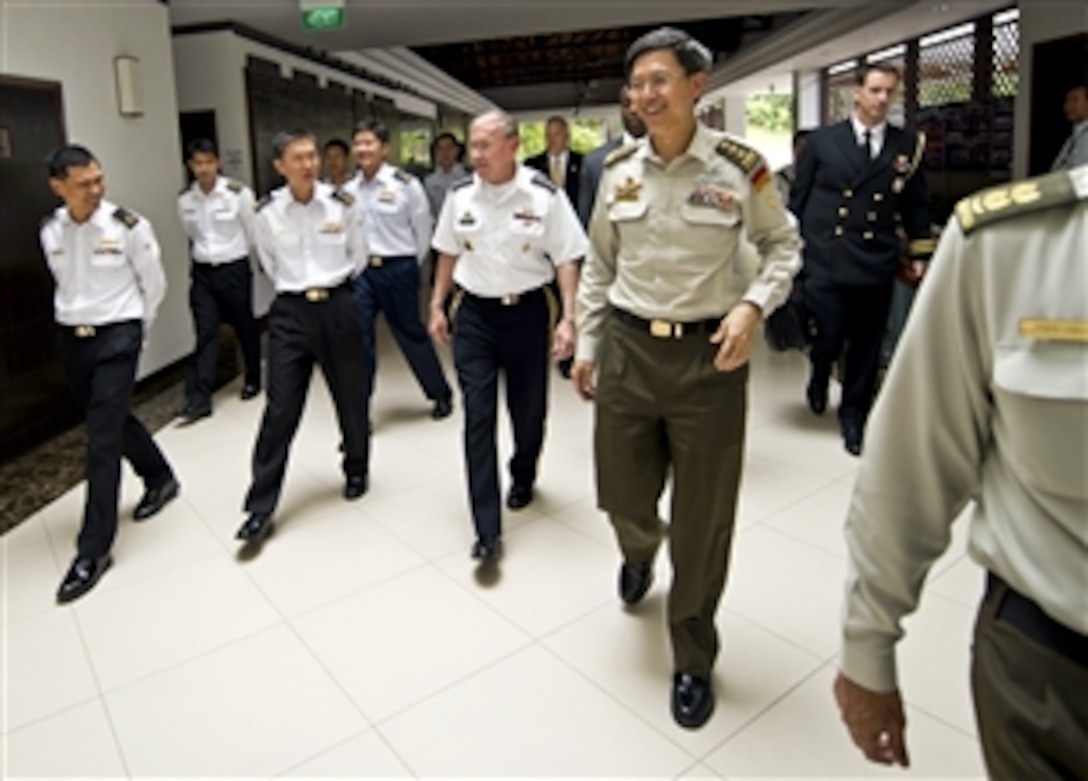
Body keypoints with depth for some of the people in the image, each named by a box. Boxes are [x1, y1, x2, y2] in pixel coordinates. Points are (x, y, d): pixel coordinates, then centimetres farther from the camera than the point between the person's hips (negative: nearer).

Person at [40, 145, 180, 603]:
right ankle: (160, 478, 44)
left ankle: (93, 550, 2)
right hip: (72, 339, 5)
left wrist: (137, 332, 9)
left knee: (102, 440, -6)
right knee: (113, 422, 19)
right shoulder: (51, 231, 2)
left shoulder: (128, 226, -11)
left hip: (116, 338, -5)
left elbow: (154, 284, 0)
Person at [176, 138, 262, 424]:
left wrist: (231, 254, 9)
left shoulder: (238, 193, -11)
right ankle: (199, 398, -3)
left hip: (235, 269, -2)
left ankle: (253, 380, 32)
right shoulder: (184, 200, 1)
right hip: (202, 272, 2)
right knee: (205, 333, -3)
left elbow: (252, 233, -2)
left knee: (244, 325, 11)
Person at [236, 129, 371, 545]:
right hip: (290, 312, 0)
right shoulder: (267, 213, -3)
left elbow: (358, 256, 11)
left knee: (351, 397, 12)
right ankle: (260, 507, 5)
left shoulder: (341, 204, -4)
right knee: (280, 409, -2)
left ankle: (356, 471, 38)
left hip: (338, 307, 1)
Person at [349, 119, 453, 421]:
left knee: (411, 335, 9)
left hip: (398, 269, -4)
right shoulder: (350, 189, 4)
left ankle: (441, 394, 33)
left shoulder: (405, 184, -9)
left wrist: (410, 266, 6)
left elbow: (423, 229, -1)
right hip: (360, 270, 4)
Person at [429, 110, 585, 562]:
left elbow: (565, 260, -8)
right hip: (475, 313, 2)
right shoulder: (460, 195, 1)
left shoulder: (543, 195, -9)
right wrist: (437, 306, 11)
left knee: (528, 409, 13)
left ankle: (523, 478, 46)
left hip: (527, 311, -1)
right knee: (477, 416, -4)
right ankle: (487, 529, 1)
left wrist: (568, 318, -15)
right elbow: (448, 253, 12)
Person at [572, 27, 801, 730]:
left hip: (709, 355, -3)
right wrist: (587, 345, 11)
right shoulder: (619, 169, 4)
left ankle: (694, 658, 30)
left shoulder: (740, 166, -6)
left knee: (702, 519, 6)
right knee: (622, 497, 13)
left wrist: (754, 305, -13)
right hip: (628, 348, 3)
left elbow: (783, 244, 5)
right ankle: (639, 554, 54)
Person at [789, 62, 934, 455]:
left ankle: (854, 415, 25)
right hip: (825, 259, -2)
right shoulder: (822, 140, 5)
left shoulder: (908, 146, 8)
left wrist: (920, 255, 8)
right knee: (829, 337, -5)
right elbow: (798, 198, 7)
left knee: (867, 346, 6)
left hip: (877, 263, 2)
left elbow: (916, 203, 12)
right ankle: (820, 377, 31)